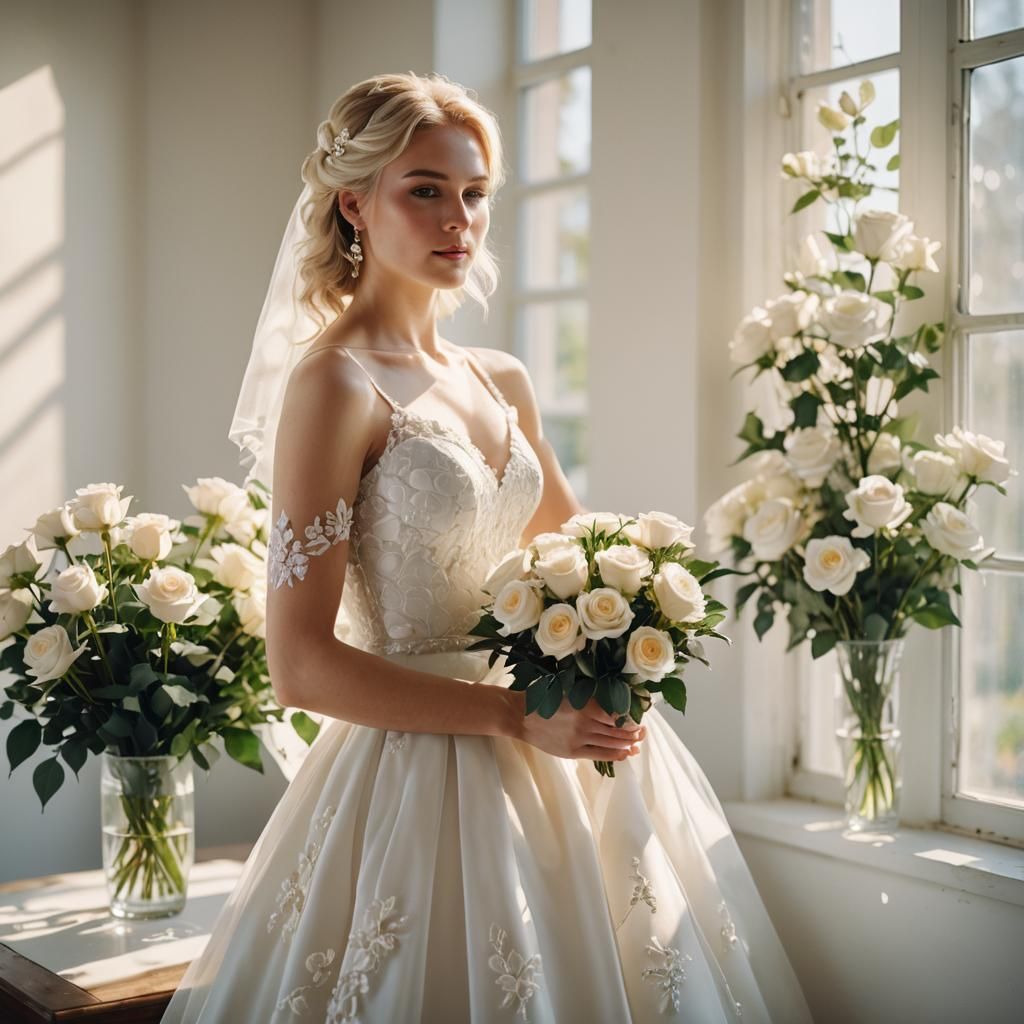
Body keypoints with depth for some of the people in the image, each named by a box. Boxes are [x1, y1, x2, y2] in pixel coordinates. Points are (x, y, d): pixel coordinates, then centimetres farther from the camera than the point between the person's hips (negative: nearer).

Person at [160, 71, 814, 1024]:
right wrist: (516, 716, -20)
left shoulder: (501, 381, 9)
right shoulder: (335, 383, -12)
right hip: (422, 768, -7)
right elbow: (301, 666, -17)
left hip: (552, 754, 7)